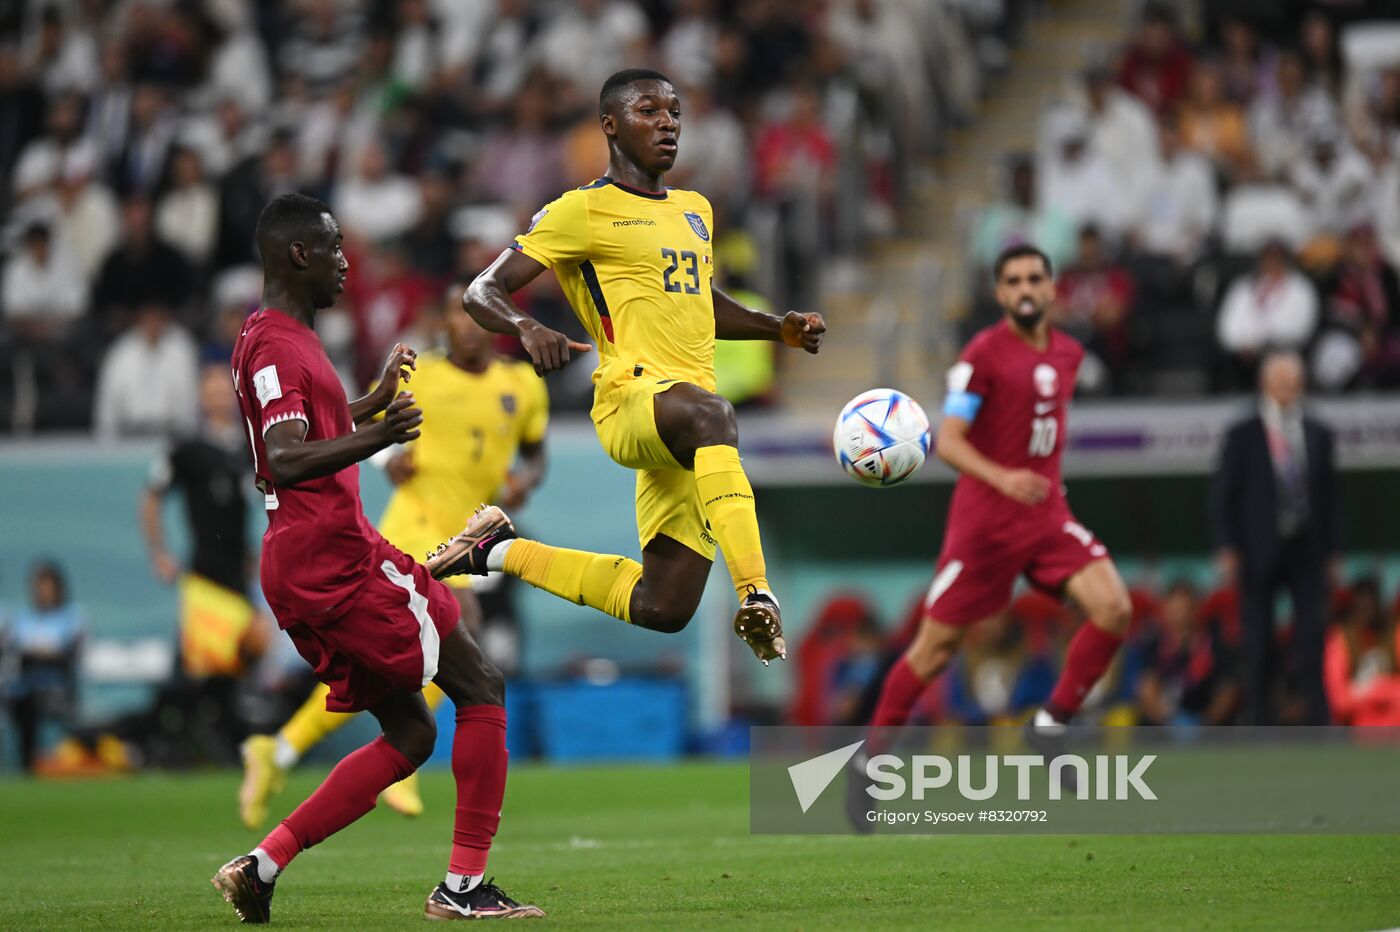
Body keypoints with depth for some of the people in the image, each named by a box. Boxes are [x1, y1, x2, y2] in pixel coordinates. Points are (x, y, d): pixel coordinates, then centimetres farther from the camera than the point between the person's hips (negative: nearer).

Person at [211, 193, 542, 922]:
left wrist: (375, 404, 40)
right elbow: (284, 461, -28)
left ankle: (262, 865, 4)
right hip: (334, 555, -10)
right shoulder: (279, 345, -13)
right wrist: (372, 440, -41)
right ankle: (463, 887, -7)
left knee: (409, 734, 11)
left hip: (302, 568, 10)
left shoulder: (272, 339, 19)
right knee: (480, 688, -4)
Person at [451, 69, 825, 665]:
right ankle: (755, 593, -53)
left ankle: (501, 550, 23)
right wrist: (528, 330, -25)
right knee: (708, 412, -43)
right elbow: (482, 293, -3)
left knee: (660, 611, 4)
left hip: (685, 437, 8)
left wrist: (778, 328, 21)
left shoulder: (695, 211, 22)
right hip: (631, 396, -8)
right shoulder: (582, 212, 0)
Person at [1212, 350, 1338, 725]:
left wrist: (1330, 547, 6)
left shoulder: (1318, 435, 10)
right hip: (1260, 551, -2)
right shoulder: (1244, 436, 2)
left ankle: (1318, 720, -5)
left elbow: (1329, 494, 12)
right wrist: (1228, 549, -7)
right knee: (1257, 640, 0)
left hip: (1306, 550, 2)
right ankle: (1258, 719, 8)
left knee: (1311, 634, -7)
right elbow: (1223, 494, 1)